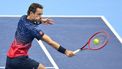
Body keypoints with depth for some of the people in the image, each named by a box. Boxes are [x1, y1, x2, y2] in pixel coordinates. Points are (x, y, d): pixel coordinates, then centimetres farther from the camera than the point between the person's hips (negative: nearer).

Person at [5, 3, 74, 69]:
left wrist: (41, 20, 7)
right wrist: (65, 51, -26)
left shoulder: (23, 19, 2)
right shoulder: (32, 28, -21)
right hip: (19, 59, -9)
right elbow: (50, 42, -24)